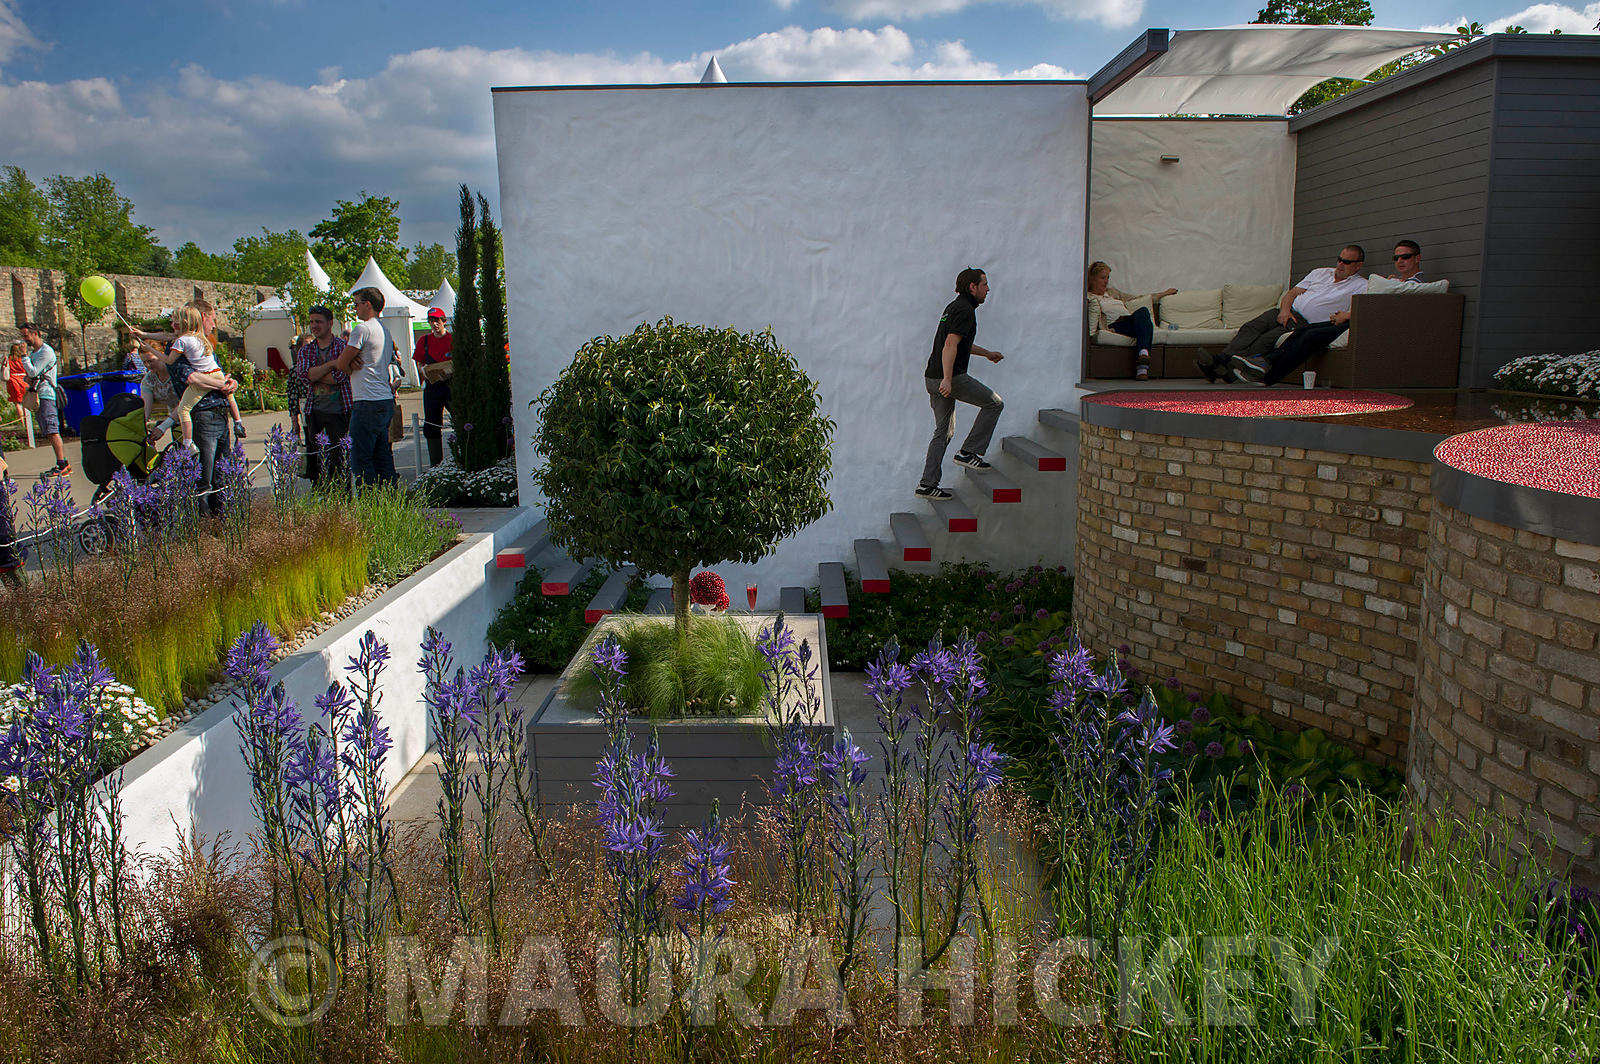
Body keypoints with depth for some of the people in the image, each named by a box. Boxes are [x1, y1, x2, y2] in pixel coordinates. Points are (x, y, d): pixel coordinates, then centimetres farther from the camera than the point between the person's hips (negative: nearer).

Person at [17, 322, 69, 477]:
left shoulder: (47, 352, -9)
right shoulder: (32, 351, 20)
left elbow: (33, 372, -16)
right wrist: (27, 378, 5)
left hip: (46, 396, -10)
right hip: (38, 396, 10)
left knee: (51, 430, -17)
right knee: (48, 433, 7)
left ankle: (62, 465, -20)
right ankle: (63, 464, 9)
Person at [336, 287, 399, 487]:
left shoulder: (363, 328, -11)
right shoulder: (385, 330, 18)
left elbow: (342, 363, -8)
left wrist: (351, 366, 13)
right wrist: (354, 360, -1)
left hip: (368, 403, -9)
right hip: (386, 401, 9)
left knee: (361, 459, -5)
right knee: (383, 457, 12)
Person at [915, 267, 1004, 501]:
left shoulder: (954, 306, 20)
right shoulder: (965, 310, -12)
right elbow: (950, 344, -24)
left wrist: (987, 353, 45)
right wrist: (947, 379, -30)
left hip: (933, 378, 10)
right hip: (950, 377, -10)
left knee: (944, 431, 13)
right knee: (994, 403, 5)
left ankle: (927, 485, 11)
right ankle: (969, 452, 4)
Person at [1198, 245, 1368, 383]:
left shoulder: (1361, 286, 9)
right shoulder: (1321, 273, 24)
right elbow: (1292, 293, 18)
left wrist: (1346, 315, -24)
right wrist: (1284, 310, -2)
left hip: (1306, 323, -5)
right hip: (1288, 312, 5)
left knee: (1267, 340, -30)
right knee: (1250, 328, -24)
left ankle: (1227, 371, -43)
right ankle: (1218, 362, -41)